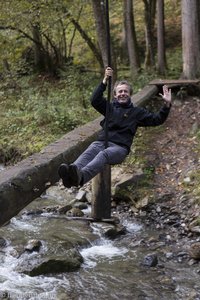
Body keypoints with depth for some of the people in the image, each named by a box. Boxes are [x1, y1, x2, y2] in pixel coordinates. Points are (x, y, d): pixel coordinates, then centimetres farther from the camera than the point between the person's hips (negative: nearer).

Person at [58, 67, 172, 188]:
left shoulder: (136, 112, 21)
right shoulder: (110, 107, 25)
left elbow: (156, 119, 14)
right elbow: (95, 100, 6)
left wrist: (167, 105, -2)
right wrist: (105, 81, -4)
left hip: (120, 146, -3)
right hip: (101, 141, 3)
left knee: (103, 155, -39)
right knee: (88, 153, -34)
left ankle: (80, 176, -68)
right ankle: (71, 174, -65)